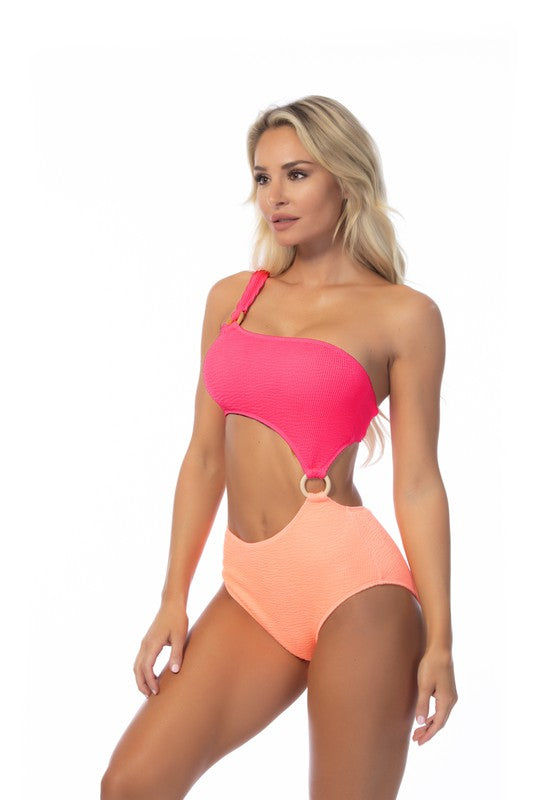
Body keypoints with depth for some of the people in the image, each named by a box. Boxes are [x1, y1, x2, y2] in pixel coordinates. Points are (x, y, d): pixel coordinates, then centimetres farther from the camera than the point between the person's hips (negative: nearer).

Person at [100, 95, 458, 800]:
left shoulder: (403, 314, 0)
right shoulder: (231, 298, 13)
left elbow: (417, 482, -2)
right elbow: (206, 455, 13)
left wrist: (440, 640, -5)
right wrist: (174, 599, 9)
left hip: (353, 581, -5)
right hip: (252, 590, 5)